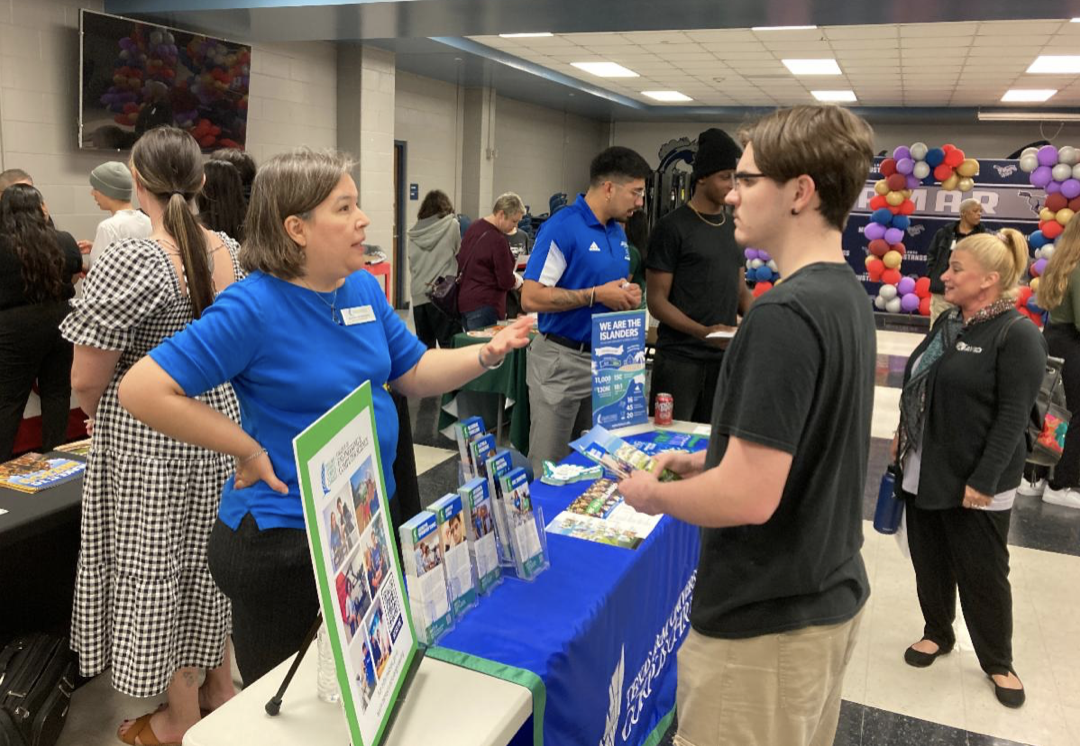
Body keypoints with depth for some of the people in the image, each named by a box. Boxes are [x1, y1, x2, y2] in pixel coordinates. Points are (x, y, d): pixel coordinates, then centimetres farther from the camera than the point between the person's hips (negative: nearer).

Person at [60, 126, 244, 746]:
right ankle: (221, 684, 38)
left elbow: (86, 379, -17)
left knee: (157, 568, 9)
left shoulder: (131, 262, -20)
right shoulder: (232, 252, -1)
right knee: (212, 555, 20)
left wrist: (102, 418, 3)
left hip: (149, 439, -6)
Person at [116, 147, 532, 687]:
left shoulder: (364, 287, 1)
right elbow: (142, 390, -23)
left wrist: (488, 353, -6)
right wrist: (248, 450, -20)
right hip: (285, 539, -7)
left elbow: (416, 373, 8)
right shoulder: (254, 306, -21)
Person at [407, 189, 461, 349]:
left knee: (424, 344, 10)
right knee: (450, 344, -3)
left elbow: (411, 264, 11)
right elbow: (459, 254, 8)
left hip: (419, 294, 4)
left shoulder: (415, 231, 9)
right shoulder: (451, 225, -1)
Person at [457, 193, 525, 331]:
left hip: (463, 300, 9)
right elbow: (506, 282, -16)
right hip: (483, 305, -9)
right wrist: (517, 281, 7)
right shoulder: (497, 240, -19)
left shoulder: (474, 227, 7)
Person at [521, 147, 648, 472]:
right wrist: (596, 295, -19)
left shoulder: (619, 233, 11)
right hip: (561, 360, -8)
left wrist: (628, 294, 1)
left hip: (606, 359, 8)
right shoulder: (561, 227, -14)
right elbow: (531, 298, -20)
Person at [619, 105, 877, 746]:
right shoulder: (849, 297, 4)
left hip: (767, 624, -9)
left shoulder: (783, 317, -26)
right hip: (829, 596, 9)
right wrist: (704, 460, 10)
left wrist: (652, 494, -10)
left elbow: (748, 497, -27)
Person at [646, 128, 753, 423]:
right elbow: (657, 301, -10)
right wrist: (702, 332, -24)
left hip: (724, 357, 6)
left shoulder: (733, 226, 12)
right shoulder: (673, 227, -8)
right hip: (679, 357, -6)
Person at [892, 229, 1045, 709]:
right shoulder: (949, 322, 8)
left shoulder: (1017, 335, -16)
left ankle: (997, 662, 27)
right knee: (929, 561, 16)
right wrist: (904, 436, 18)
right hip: (924, 471, 7)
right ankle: (937, 633, 37)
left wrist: (983, 481, -20)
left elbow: (1013, 417, -18)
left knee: (982, 573, 7)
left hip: (974, 482, -7)